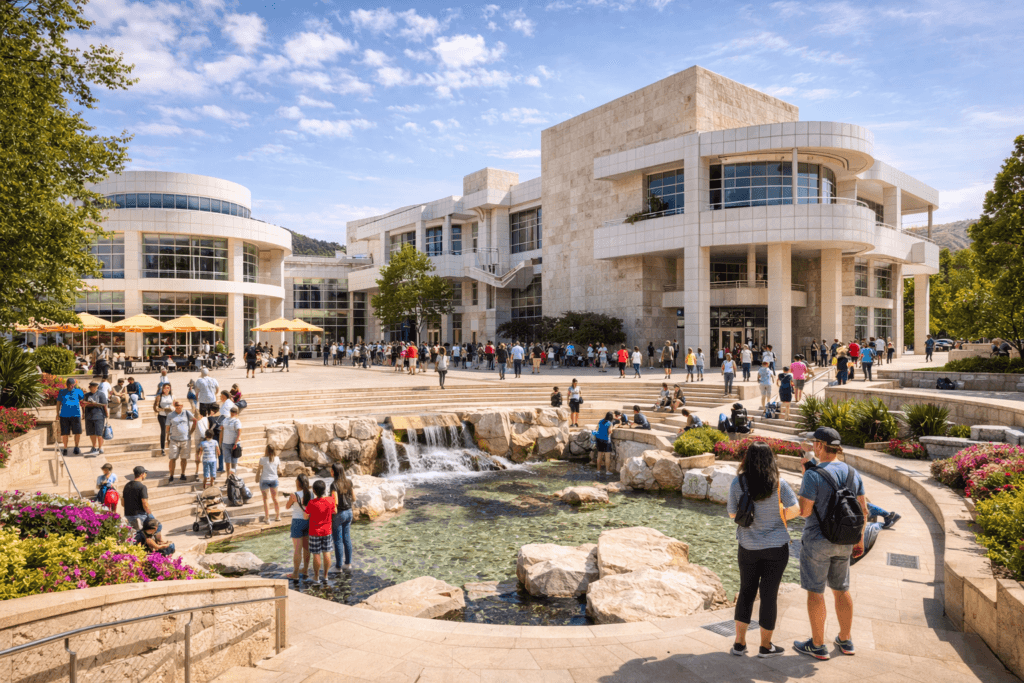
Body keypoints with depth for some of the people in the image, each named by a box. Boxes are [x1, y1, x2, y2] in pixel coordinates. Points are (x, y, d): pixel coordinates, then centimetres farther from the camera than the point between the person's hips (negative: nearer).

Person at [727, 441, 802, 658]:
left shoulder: (738, 483, -10)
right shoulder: (778, 484, -13)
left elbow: (733, 514, -3)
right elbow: (795, 510, -10)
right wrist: (777, 516, 7)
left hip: (748, 548, 1)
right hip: (776, 547, -1)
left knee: (746, 592, 16)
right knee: (769, 595, 10)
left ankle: (739, 643, 19)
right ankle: (765, 646, 22)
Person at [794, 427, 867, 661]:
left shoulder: (813, 475, -21)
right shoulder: (853, 473, 1)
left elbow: (804, 511, -18)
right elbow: (862, 509, 6)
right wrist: (859, 539, 17)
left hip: (817, 541, -7)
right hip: (843, 542, 7)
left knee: (815, 591, 6)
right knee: (841, 589, 20)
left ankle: (818, 645, 16)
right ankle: (845, 640, 33)